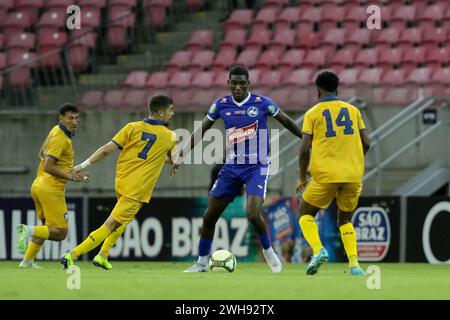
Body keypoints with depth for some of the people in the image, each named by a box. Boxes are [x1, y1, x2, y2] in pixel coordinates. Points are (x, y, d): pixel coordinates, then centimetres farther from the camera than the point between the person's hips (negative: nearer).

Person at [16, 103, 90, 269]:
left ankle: (27, 261, 21)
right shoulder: (60, 138, -16)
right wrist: (71, 177, -19)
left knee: (47, 228, 23)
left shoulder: (56, 131, 13)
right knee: (60, 233, -9)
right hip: (51, 189, -10)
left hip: (39, 185, 10)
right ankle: (29, 231, -23)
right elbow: (48, 166, -22)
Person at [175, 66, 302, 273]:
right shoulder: (221, 105, 1)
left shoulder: (262, 103, -7)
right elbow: (201, 131, 10)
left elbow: (288, 123, 5)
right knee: (209, 216, 2)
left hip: (257, 167, -4)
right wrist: (181, 155, 5)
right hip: (231, 168, 4)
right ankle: (202, 262, 17)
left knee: (253, 214, -22)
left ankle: (268, 251, 5)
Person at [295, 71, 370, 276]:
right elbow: (366, 143, 7)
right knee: (345, 220, 20)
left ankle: (318, 250, -11)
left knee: (305, 213, 15)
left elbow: (305, 149, -6)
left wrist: (303, 178, 6)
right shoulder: (352, 110, 10)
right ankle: (354, 263, 0)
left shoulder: (313, 113, 1)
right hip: (353, 174, 3)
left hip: (325, 174, -3)